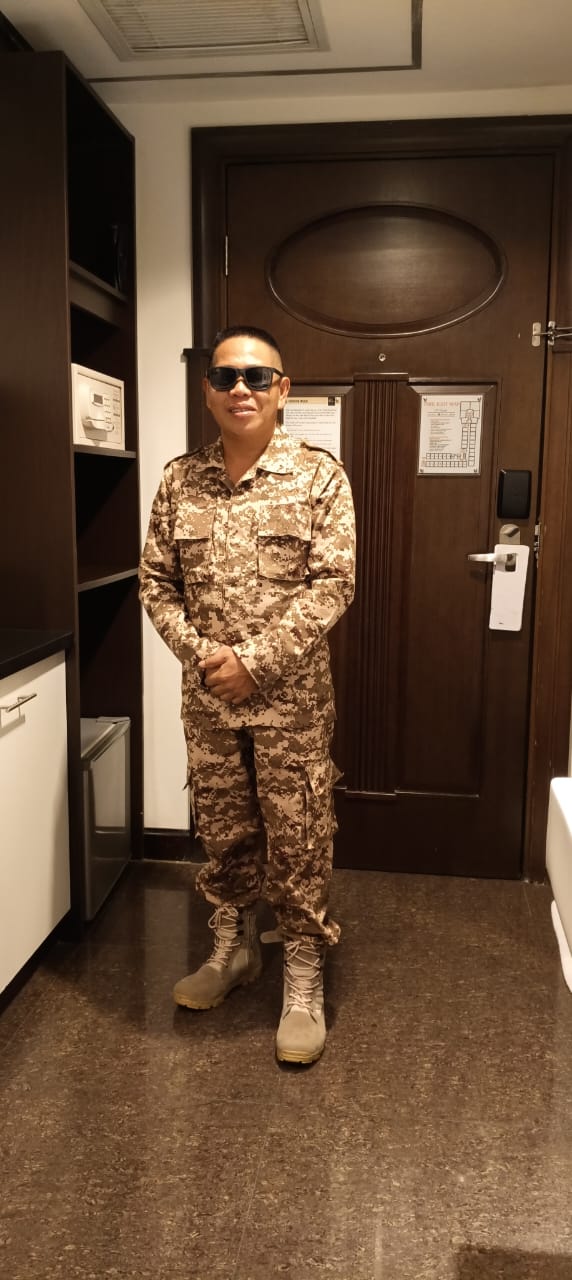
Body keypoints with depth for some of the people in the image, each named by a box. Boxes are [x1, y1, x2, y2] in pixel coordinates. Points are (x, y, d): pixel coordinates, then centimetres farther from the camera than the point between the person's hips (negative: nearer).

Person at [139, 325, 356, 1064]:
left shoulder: (319, 476, -6)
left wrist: (255, 661, -17)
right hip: (207, 698, 3)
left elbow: (332, 585, -12)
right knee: (222, 833, 17)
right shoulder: (179, 480, 4)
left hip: (292, 698, -3)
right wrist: (201, 654, -12)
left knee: (298, 841, 5)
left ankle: (304, 978, 22)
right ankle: (233, 949, 37)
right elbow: (156, 582, 4)